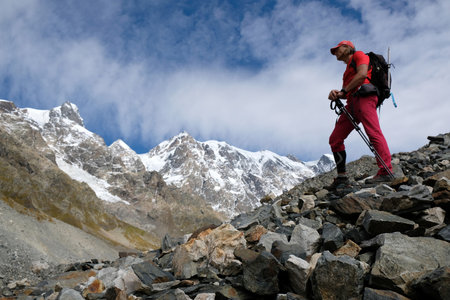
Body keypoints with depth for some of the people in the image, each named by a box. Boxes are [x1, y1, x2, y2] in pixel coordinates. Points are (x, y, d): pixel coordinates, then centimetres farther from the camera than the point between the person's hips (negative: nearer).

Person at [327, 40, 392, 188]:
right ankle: (342, 177, 1)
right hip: (352, 103, 9)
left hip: (363, 97, -9)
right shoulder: (347, 70, 36)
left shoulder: (359, 55, 13)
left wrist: (343, 90, -5)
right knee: (335, 139, 0)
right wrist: (337, 95, 2)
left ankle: (385, 172, -32)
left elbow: (362, 74, -7)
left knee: (374, 133, -23)